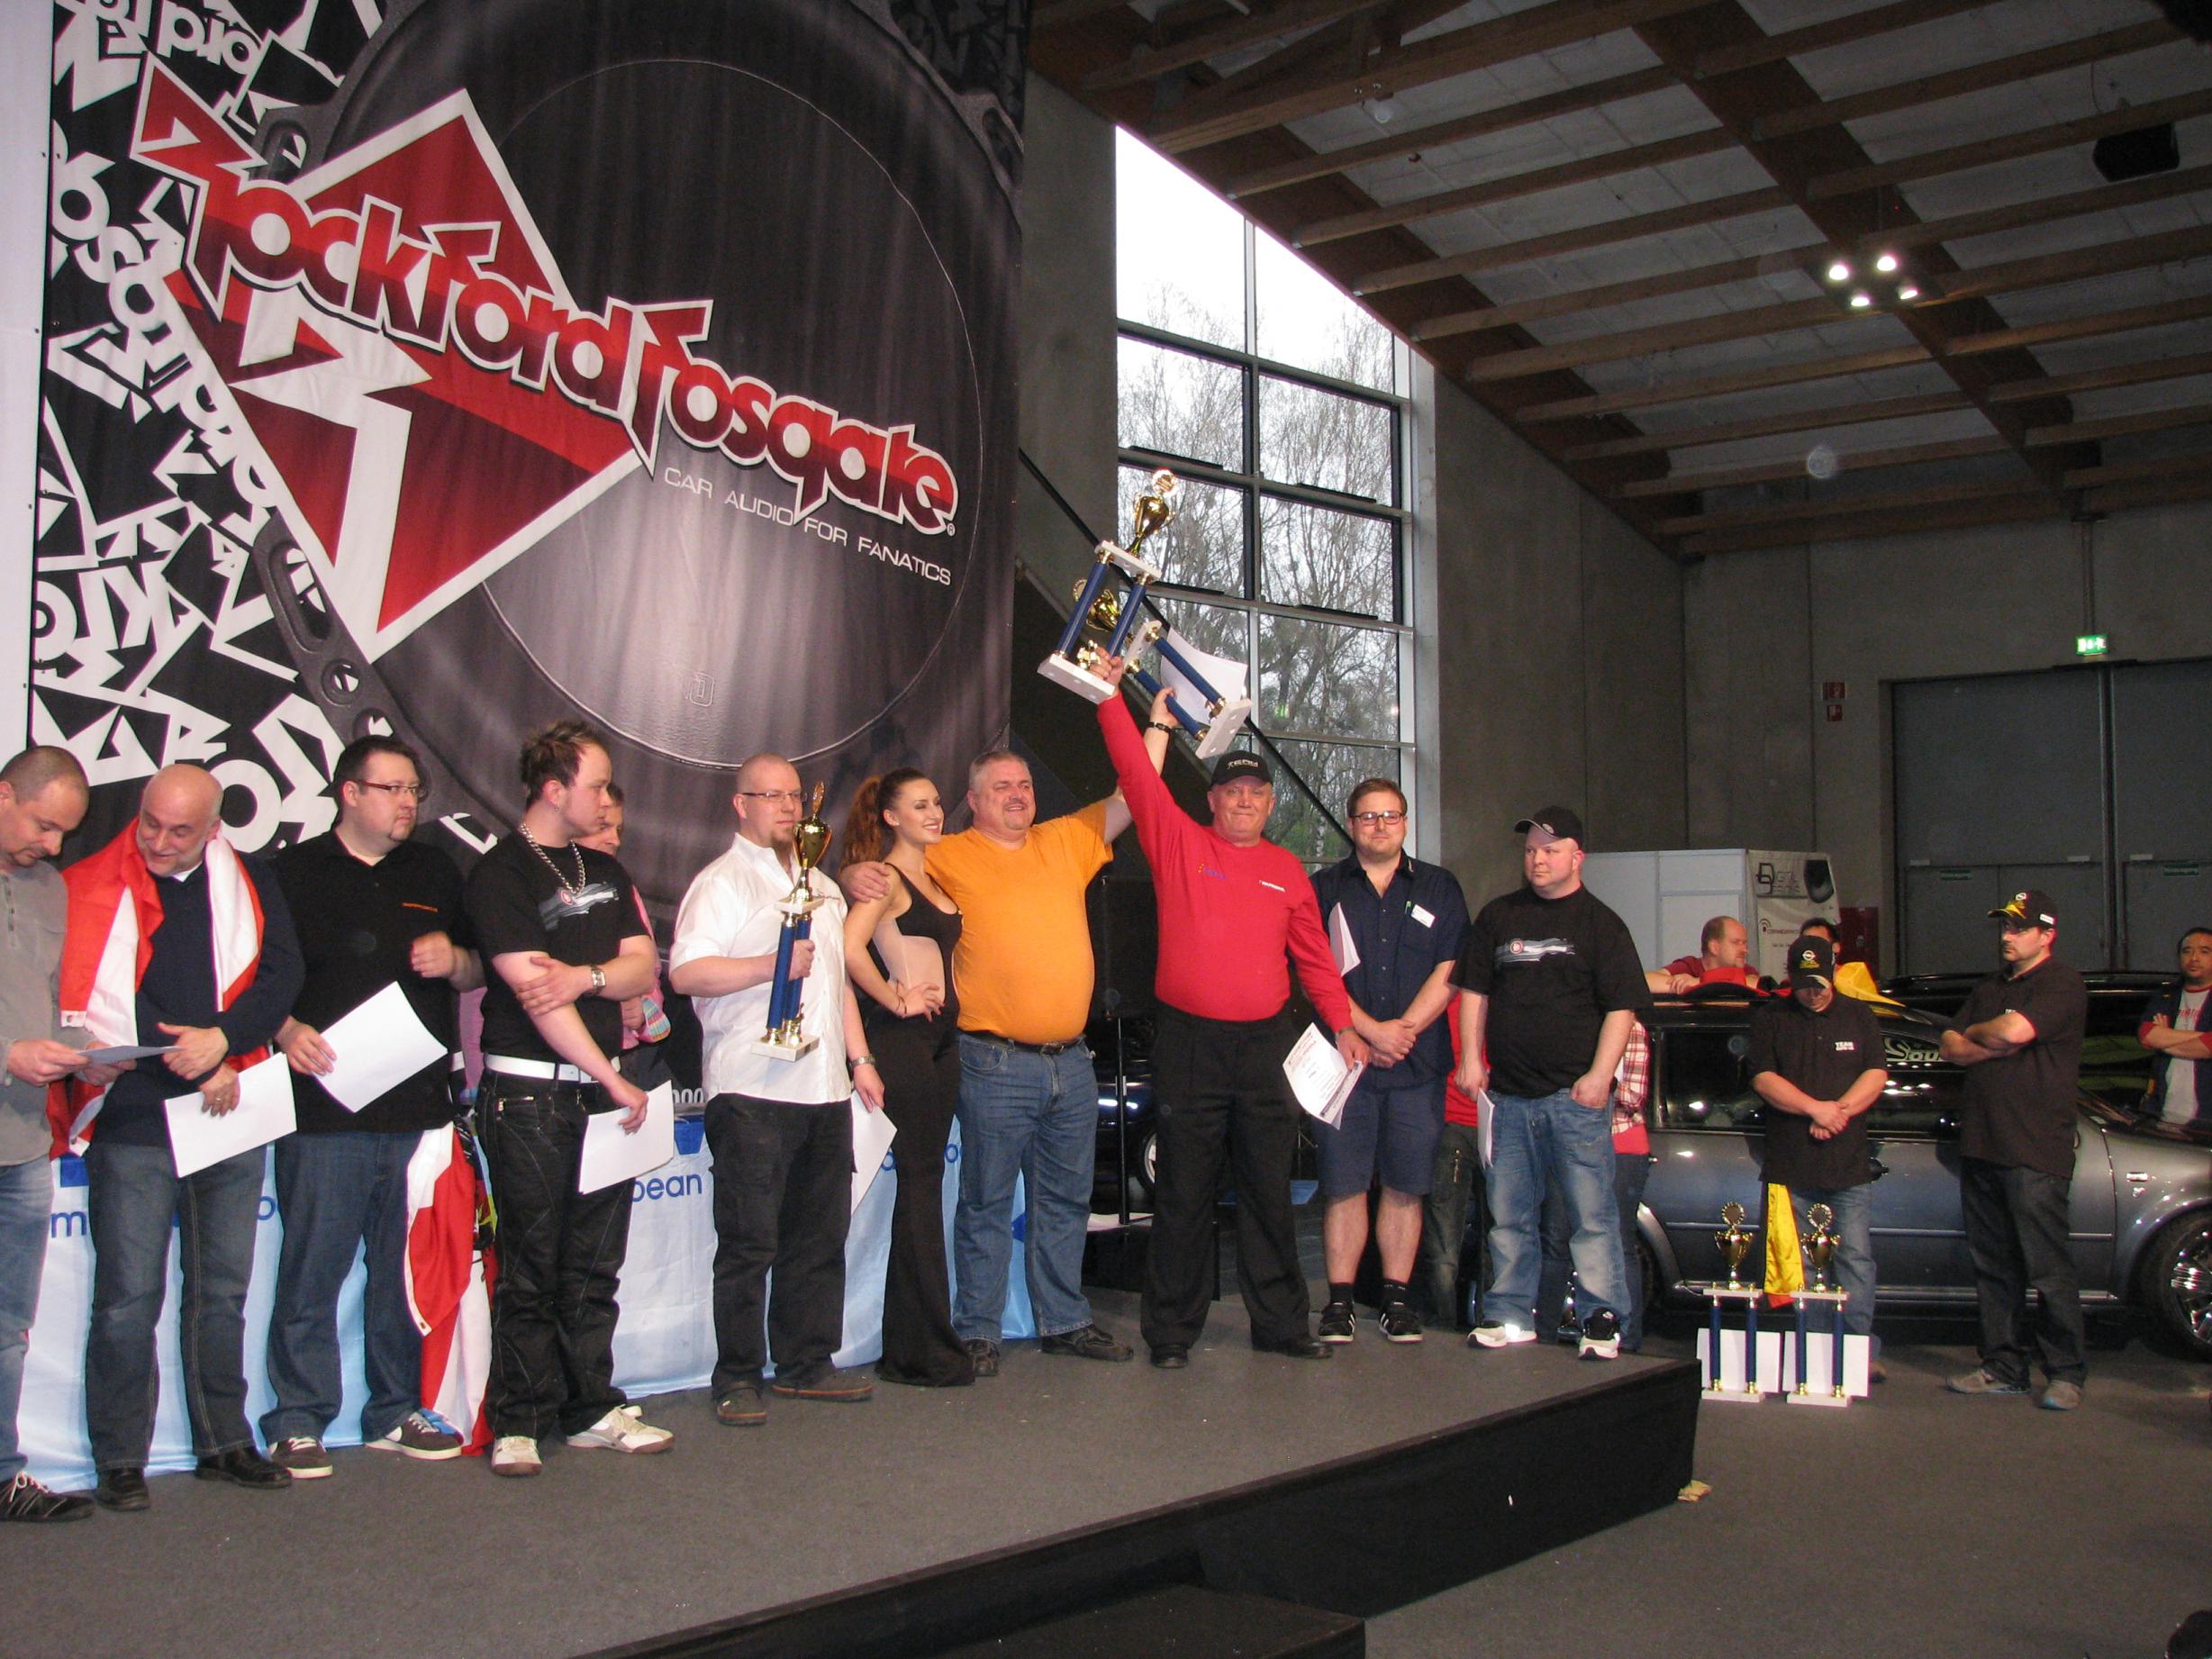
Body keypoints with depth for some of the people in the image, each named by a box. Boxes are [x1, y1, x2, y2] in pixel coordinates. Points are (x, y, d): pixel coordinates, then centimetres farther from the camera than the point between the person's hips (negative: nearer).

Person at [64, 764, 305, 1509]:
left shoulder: (250, 884, 9)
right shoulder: (89, 887, 0)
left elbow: (281, 975, 1)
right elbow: (82, 1002, -7)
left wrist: (223, 1042, -15)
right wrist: (196, 1066, -15)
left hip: (229, 1117, 3)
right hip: (132, 1121, -3)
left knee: (223, 1292, 12)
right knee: (127, 1298, -2)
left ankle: (224, 1441, 22)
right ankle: (119, 1460, 9)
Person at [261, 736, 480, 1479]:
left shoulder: (434, 873, 18)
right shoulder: (296, 873, 4)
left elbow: (479, 972, 22)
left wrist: (455, 960, 0)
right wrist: (287, 1030, -16)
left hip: (420, 1104, 4)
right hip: (326, 1109, -4)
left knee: (408, 1269, 8)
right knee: (313, 1269, -2)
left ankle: (396, 1412, 19)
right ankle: (297, 1423, 8)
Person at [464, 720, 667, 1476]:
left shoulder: (605, 872, 16)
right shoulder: (499, 874, -6)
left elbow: (641, 967, 9)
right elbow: (533, 989, -12)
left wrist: (586, 975, -14)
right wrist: (613, 1079, -10)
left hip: (602, 1090, 6)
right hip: (529, 1094, -6)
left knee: (596, 1264, 9)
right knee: (531, 1266, -1)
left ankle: (594, 1411, 17)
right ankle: (519, 1423, 8)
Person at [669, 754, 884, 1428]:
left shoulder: (822, 887, 22)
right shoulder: (720, 884, -2)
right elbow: (685, 972, -14)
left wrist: (860, 1058, 20)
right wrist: (771, 965, -19)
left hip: (825, 1088, 7)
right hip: (752, 1089, -7)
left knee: (819, 1238, 9)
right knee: (749, 1241, -4)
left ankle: (806, 1364, 19)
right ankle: (738, 1378, 3)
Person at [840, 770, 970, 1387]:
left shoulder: (935, 878, 17)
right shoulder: (887, 878, -8)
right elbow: (851, 946, -24)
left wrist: (945, 997, 13)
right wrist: (897, 1001, -16)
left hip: (941, 1036, 8)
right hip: (903, 1038, -8)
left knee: (923, 1182, 10)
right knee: (920, 1181, -6)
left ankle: (908, 1345, 16)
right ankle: (927, 1348, 1)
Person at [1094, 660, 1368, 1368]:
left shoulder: (1287, 869, 11)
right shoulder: (1179, 843, 2)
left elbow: (1313, 955, 16)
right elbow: (1137, 773, -7)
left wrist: (1342, 1024, 12)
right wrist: (1111, 696, -13)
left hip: (1266, 1044, 3)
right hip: (1188, 1044, -2)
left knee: (1270, 1191, 9)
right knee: (1184, 1195, 3)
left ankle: (1281, 1323, 19)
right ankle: (1172, 1331, 13)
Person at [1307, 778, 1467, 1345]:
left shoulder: (1438, 889, 11)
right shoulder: (1325, 889, 8)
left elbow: (1447, 974, 4)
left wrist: (1402, 1031, -9)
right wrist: (1372, 1031, -10)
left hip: (1418, 1065, 1)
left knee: (1406, 1186, 4)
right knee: (1344, 1186, -1)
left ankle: (1396, 1298, 12)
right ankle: (1340, 1301, 5)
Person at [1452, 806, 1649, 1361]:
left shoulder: (1600, 923, 3)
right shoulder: (1498, 916, 14)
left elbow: (1622, 1007, -2)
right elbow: (1473, 991, 16)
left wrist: (1599, 1076, -11)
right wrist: (1471, 1059, 6)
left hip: (1575, 1093, -4)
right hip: (1508, 1092, 4)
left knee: (1592, 1213, -3)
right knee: (1508, 1213, 9)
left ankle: (1601, 1321, 3)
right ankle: (1510, 1315, 17)